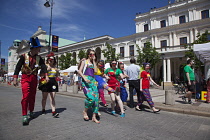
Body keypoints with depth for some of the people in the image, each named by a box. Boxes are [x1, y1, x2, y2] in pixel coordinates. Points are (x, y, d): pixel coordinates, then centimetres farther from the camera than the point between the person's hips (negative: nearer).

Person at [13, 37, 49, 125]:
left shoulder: (39, 58, 5)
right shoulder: (24, 56, -3)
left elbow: (43, 66, -6)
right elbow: (18, 67, -3)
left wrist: (46, 76, -21)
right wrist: (15, 78, -8)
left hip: (34, 79, 3)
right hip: (25, 78, -3)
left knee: (32, 96, 12)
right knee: (26, 96, -12)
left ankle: (31, 112, 30)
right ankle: (24, 116, -7)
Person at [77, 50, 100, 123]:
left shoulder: (93, 63, 24)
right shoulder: (84, 61, 11)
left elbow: (95, 71, 5)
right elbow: (79, 71, 1)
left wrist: (94, 61, 9)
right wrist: (84, 78, -15)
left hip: (93, 80, 5)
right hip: (86, 81, -5)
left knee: (96, 98, -4)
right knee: (91, 98, -21)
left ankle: (94, 117, 6)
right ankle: (85, 111, 6)